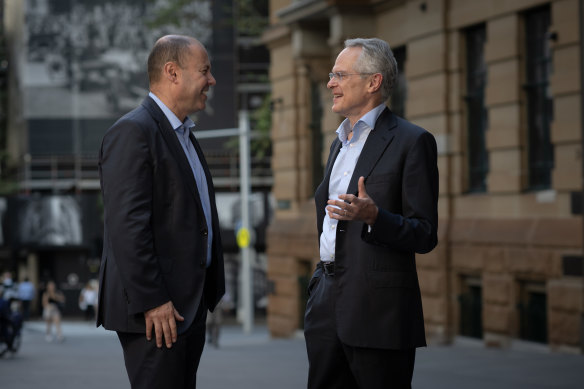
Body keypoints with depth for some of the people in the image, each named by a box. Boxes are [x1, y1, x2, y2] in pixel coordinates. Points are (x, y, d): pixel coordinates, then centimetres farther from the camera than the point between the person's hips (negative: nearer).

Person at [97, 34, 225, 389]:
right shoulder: (133, 132, -13)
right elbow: (126, 225, -20)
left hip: (190, 303, 10)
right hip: (156, 310, -10)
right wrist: (151, 301, -23)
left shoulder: (183, 135, 20)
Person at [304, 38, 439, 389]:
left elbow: (425, 235, -11)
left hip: (378, 309, -8)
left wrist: (372, 216, -27)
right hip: (328, 309, 8)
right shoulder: (341, 142, 19)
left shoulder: (412, 142, -7)